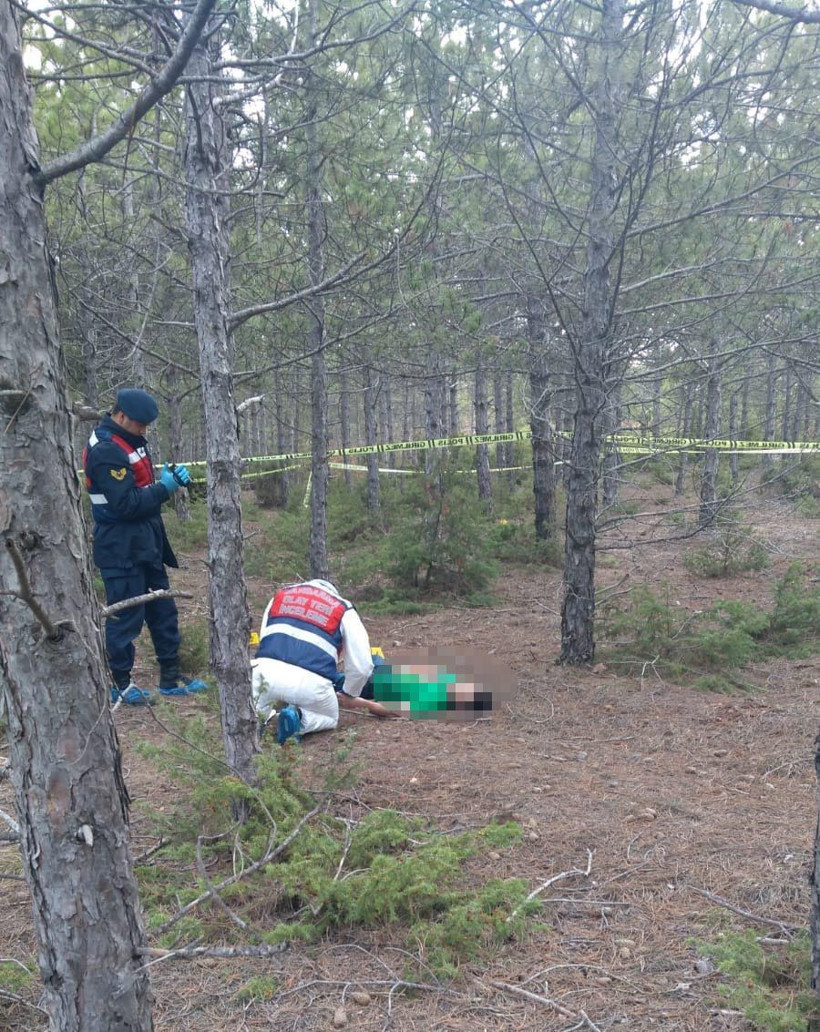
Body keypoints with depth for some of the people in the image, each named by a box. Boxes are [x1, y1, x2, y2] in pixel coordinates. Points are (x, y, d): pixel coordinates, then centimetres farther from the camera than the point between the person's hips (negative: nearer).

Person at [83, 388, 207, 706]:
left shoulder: (128, 440, 11)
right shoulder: (105, 451, -20)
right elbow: (125, 504, -24)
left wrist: (169, 479, 3)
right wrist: (164, 488, -19)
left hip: (145, 544, 10)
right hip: (121, 549, -10)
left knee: (163, 611, 14)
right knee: (126, 617, 0)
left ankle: (171, 678, 24)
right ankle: (120, 684, 16)